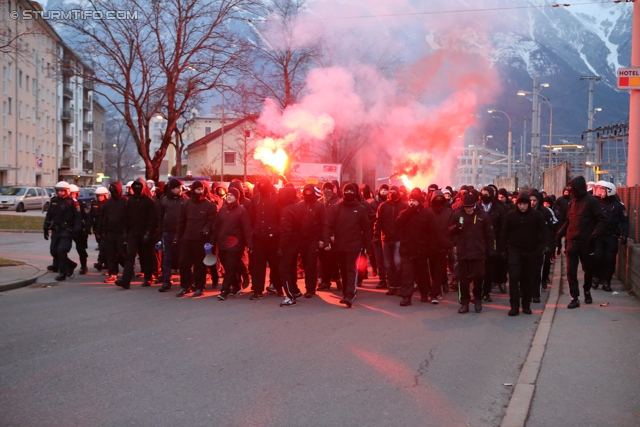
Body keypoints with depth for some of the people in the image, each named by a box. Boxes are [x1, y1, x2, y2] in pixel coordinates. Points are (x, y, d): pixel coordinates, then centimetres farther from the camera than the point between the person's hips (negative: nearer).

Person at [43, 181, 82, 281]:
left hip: (66, 231, -7)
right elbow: (49, 216, 16)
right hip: (55, 230, 7)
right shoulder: (54, 201, 9)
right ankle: (70, 265, 28)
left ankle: (63, 272, -4)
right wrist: (46, 228, 13)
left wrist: (77, 230, -15)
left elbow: (78, 217, -10)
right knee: (53, 250, 8)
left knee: (61, 250, -16)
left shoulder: (72, 202, -8)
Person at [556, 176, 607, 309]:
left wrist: (595, 234, -24)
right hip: (572, 241, 4)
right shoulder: (572, 202, 11)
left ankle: (587, 291, 34)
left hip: (586, 242, -4)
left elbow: (602, 220, -11)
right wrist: (560, 234, 6)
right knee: (571, 270, -2)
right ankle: (575, 298, 1)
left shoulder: (592, 201, -7)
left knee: (588, 268, 11)